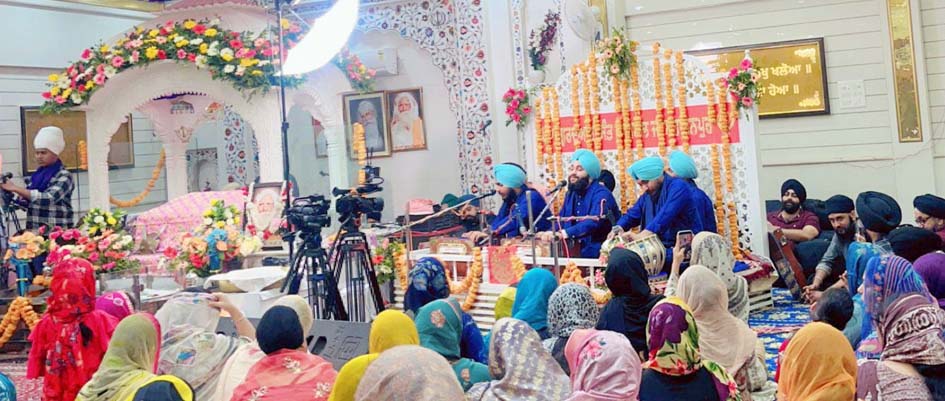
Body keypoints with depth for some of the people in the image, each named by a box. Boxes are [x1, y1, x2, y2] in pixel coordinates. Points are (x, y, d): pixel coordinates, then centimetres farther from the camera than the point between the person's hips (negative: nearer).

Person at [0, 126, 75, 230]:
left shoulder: (64, 176, -8)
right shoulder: (37, 175, 11)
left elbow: (48, 198, -23)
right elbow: (26, 201, 16)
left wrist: (16, 188, -21)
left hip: (57, 232, -6)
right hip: (33, 231, 6)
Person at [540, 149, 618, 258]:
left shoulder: (601, 194, -12)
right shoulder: (571, 194, 14)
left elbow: (594, 222, -28)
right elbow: (561, 221, 14)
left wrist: (564, 233, -39)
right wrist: (550, 233, -9)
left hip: (599, 255, -7)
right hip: (578, 253, 7)